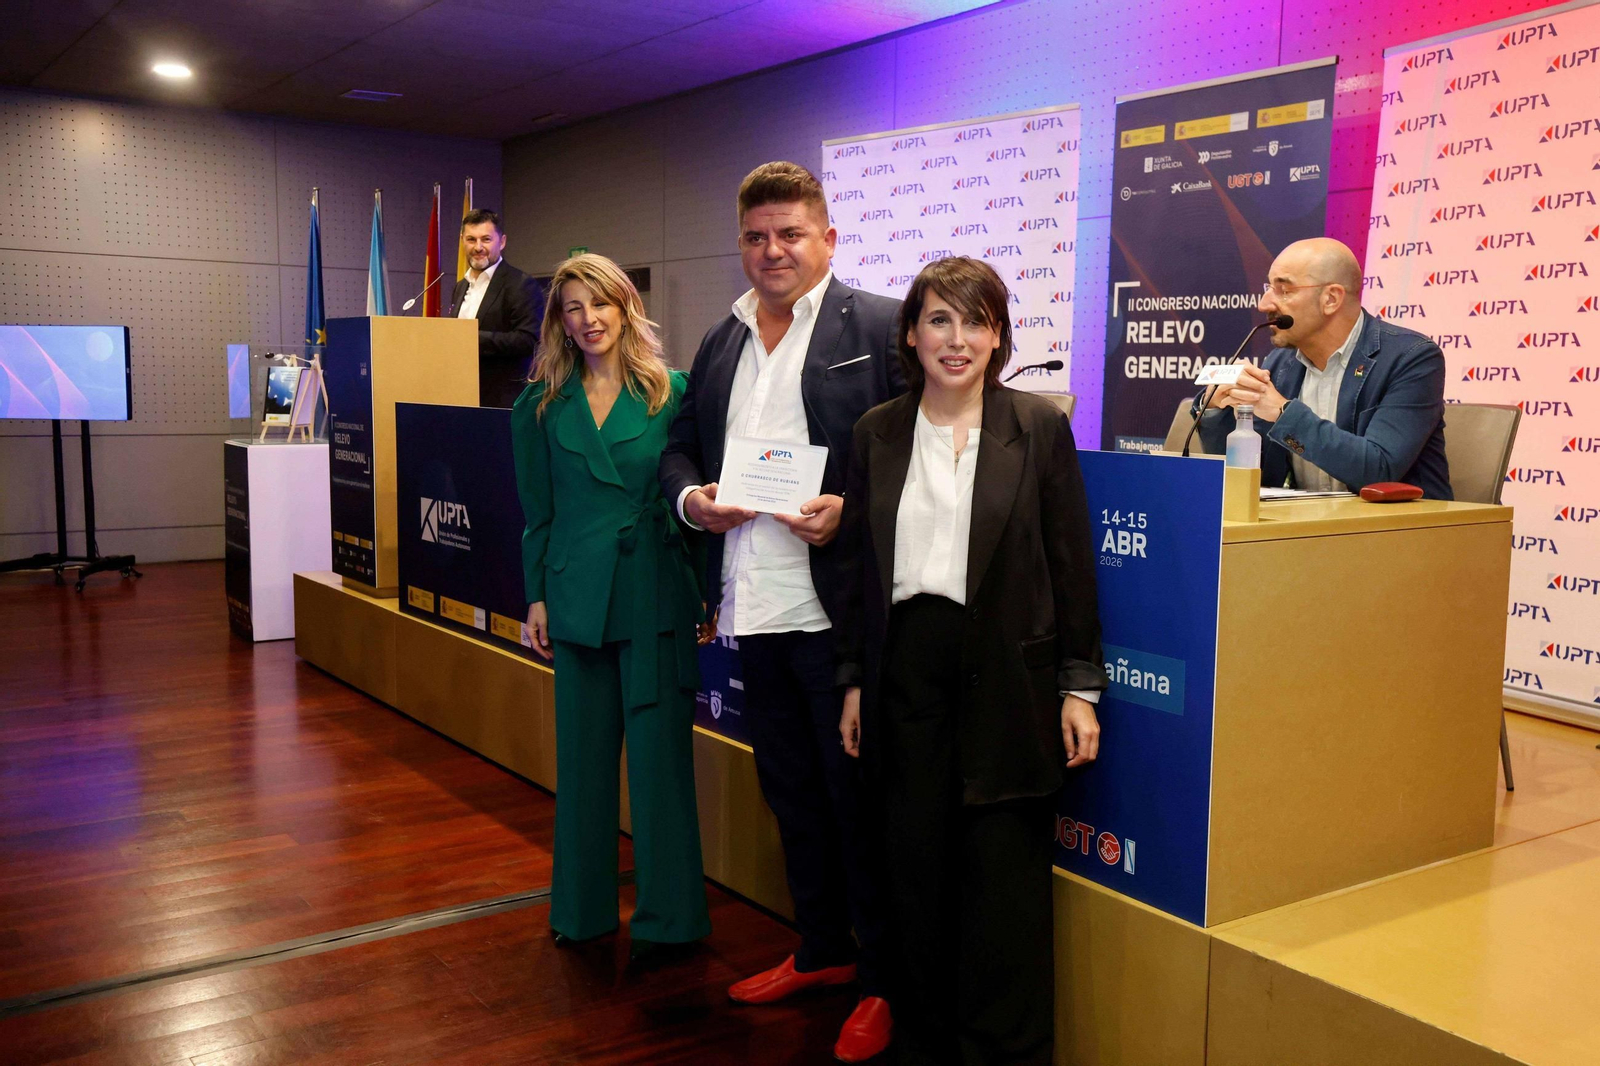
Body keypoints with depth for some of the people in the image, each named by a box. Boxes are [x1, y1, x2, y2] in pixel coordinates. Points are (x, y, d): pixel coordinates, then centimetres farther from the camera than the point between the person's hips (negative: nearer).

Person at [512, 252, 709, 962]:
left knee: (659, 751, 1)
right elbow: (538, 510, 10)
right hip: (579, 595, 3)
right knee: (582, 752, 11)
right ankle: (582, 907, 26)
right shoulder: (544, 405, 7)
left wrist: (704, 591, -4)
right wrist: (536, 596, 7)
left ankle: (666, 916, 15)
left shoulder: (670, 393, -1)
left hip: (655, 595, -3)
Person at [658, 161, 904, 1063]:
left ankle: (884, 979, 20)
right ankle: (822, 951, 36)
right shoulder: (721, 342, 15)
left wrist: (851, 511, -22)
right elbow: (681, 444, 18)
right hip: (753, 607, 7)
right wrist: (690, 496, -3)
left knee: (855, 794, 3)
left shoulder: (881, 327, -5)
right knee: (789, 789, 18)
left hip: (837, 607, -7)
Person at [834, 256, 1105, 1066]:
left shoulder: (1039, 427, 0)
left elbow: (1071, 565, 0)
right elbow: (858, 566, 10)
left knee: (1005, 876, 2)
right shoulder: (877, 433, 7)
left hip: (1006, 675, -2)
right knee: (917, 871, 10)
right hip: (905, 667, 3)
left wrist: (1080, 687, -3)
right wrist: (853, 681, 8)